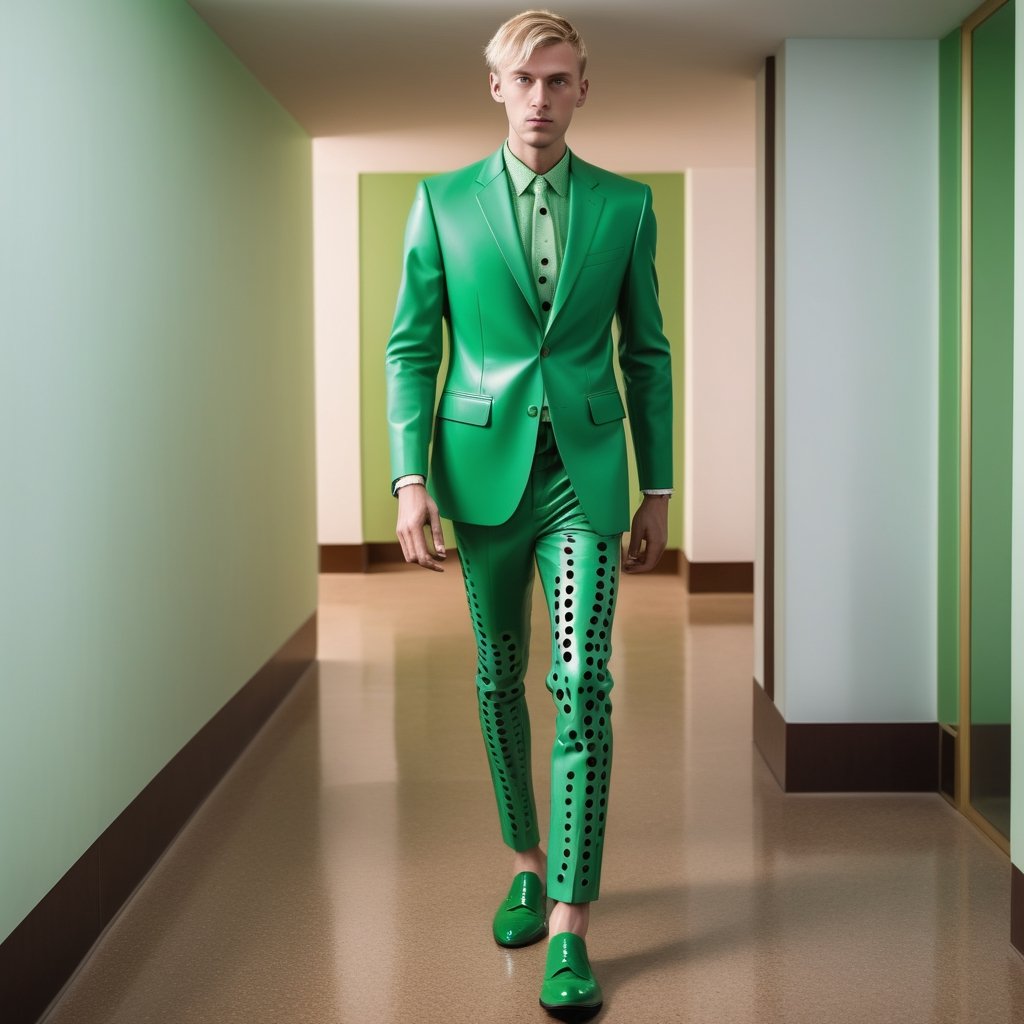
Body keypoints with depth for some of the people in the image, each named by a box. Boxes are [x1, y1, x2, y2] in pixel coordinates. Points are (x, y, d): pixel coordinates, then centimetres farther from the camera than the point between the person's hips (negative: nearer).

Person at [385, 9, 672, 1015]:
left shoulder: (626, 205, 5)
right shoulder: (443, 200, 4)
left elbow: (647, 353, 9)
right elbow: (410, 347, 2)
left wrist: (656, 489, 7)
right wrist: (410, 478, -7)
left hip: (583, 471, -1)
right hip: (484, 468, 1)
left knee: (582, 685, -10)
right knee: (499, 678, 11)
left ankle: (570, 927, -7)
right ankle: (525, 863, 31)